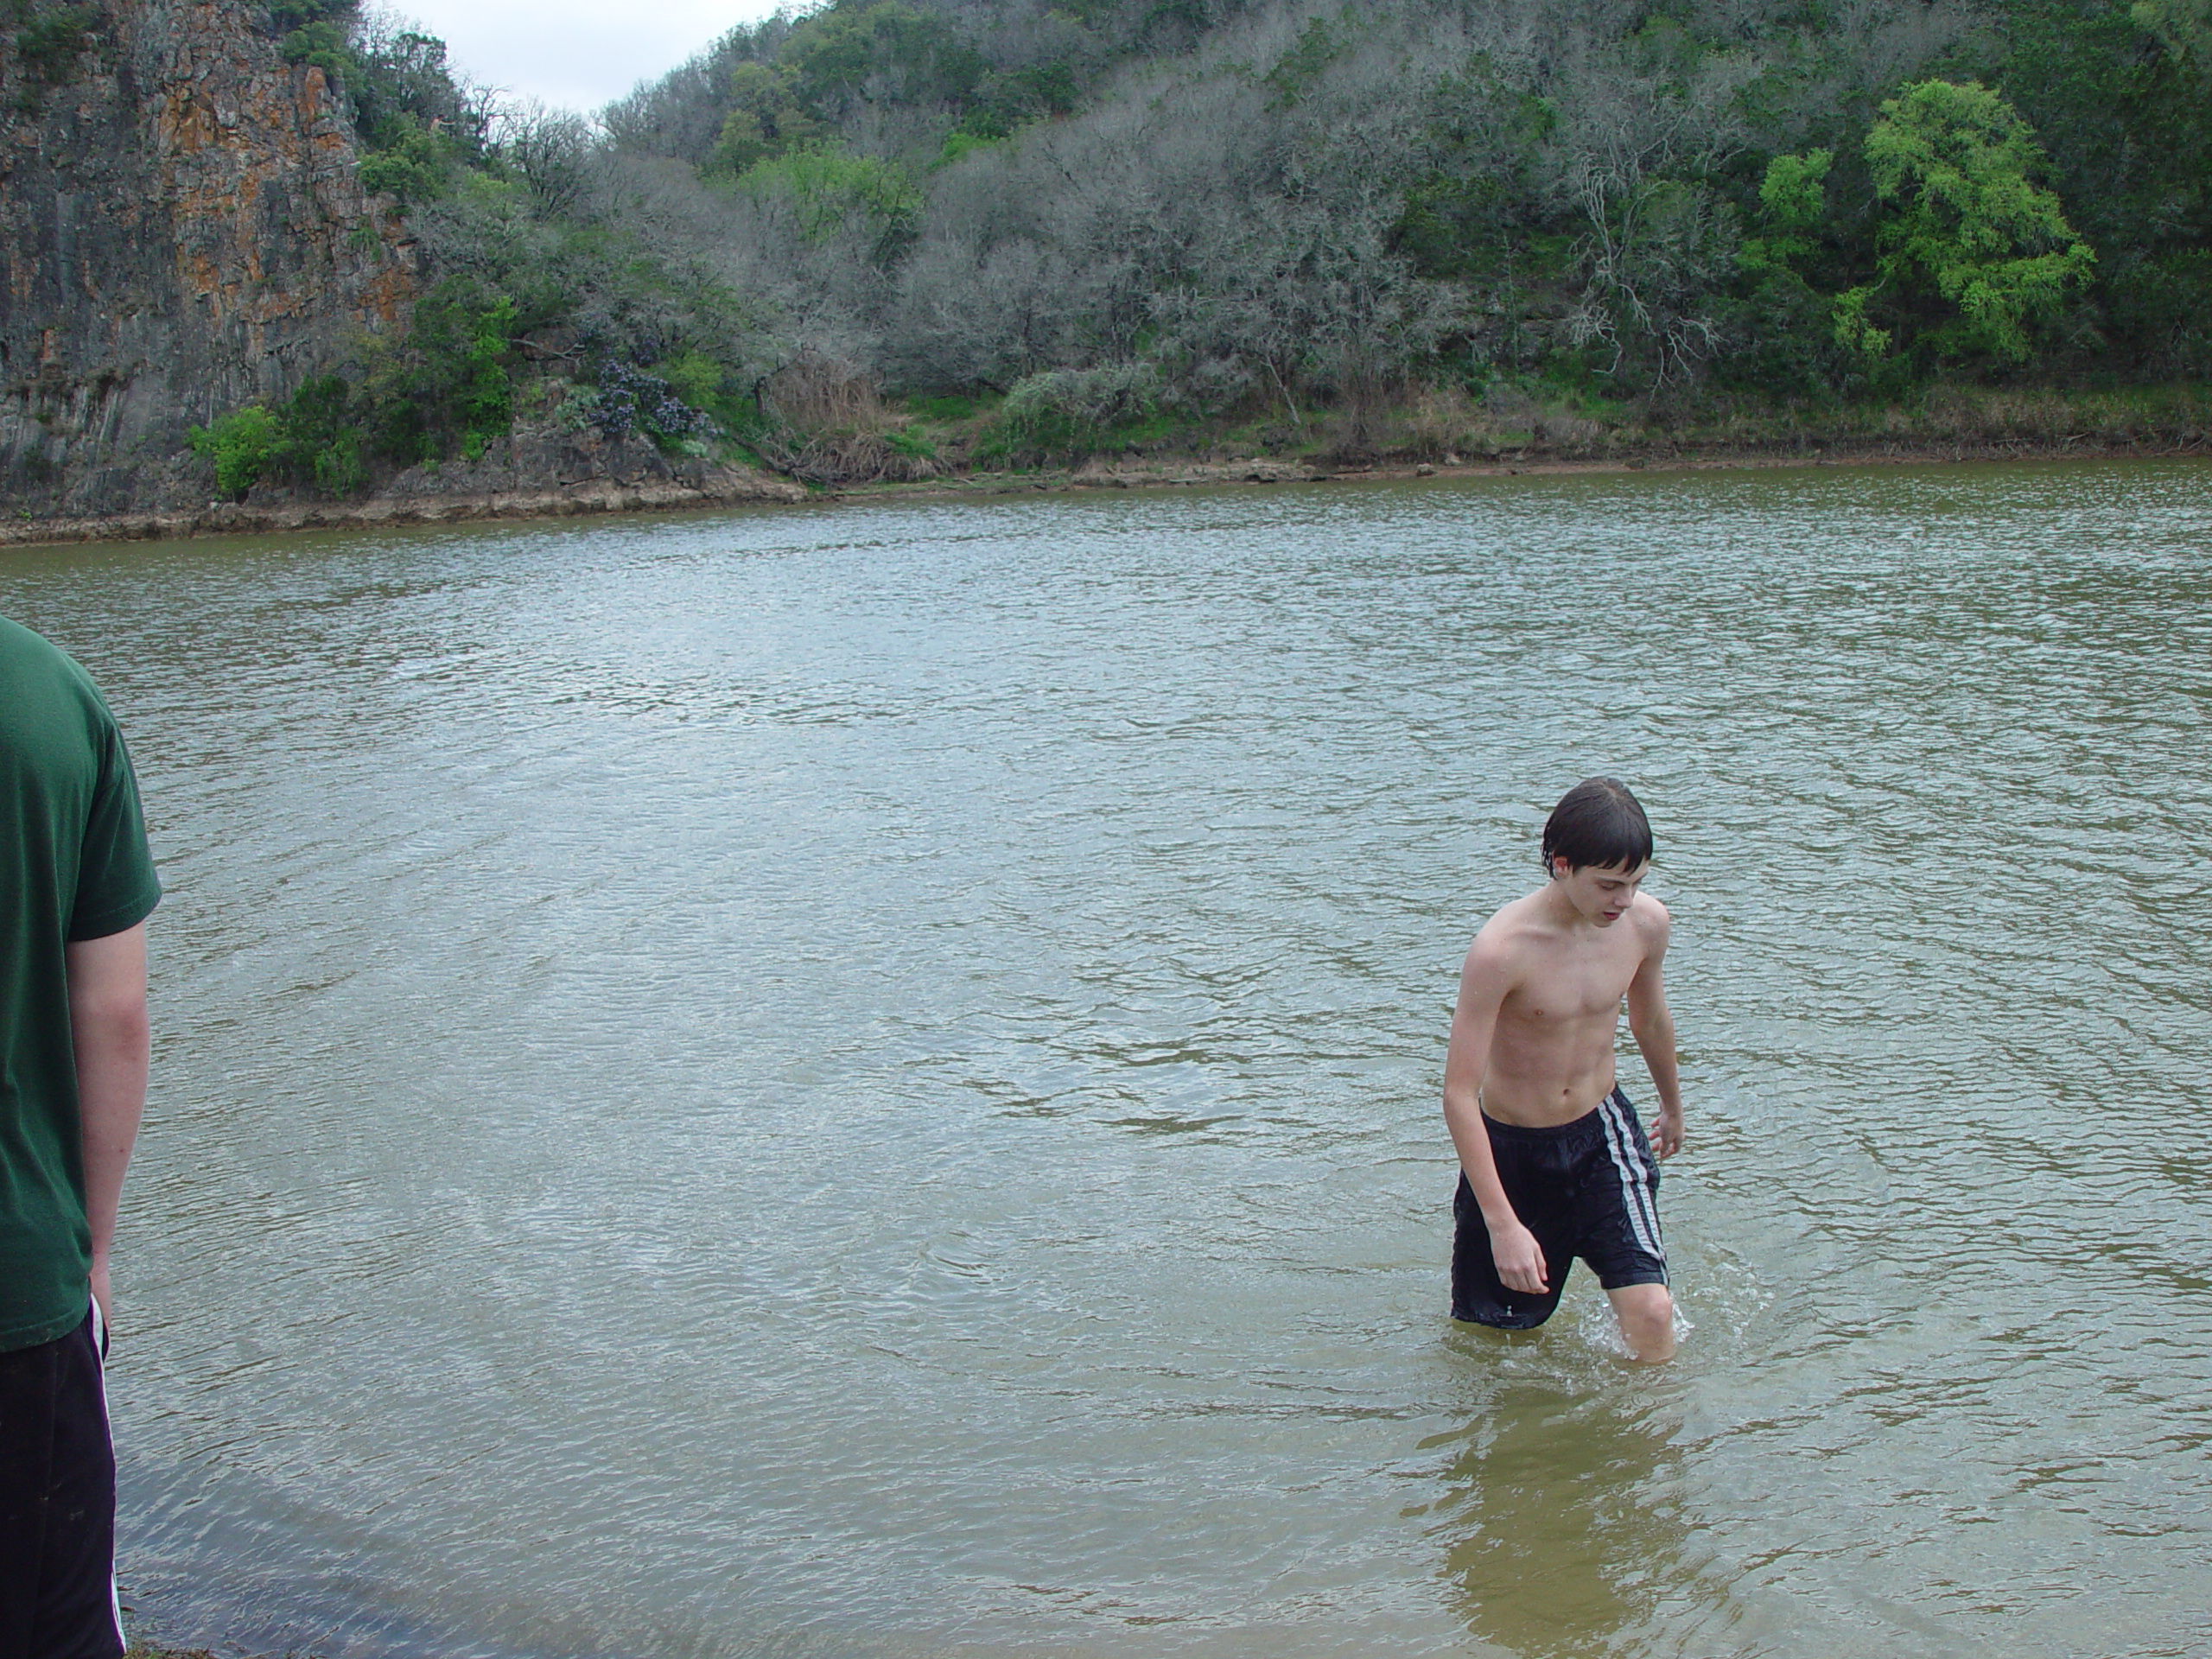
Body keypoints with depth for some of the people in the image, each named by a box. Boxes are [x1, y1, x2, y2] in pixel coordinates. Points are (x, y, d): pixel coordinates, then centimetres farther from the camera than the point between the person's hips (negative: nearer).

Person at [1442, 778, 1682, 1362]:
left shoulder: (1646, 922, -11)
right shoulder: (1503, 948, -28)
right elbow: (1459, 1095, -26)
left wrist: (1673, 1106, 28)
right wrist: (1503, 1224, -30)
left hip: (1602, 1135, 3)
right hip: (1511, 1150, -3)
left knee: (1652, 1310, -14)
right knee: (1491, 1332, 13)